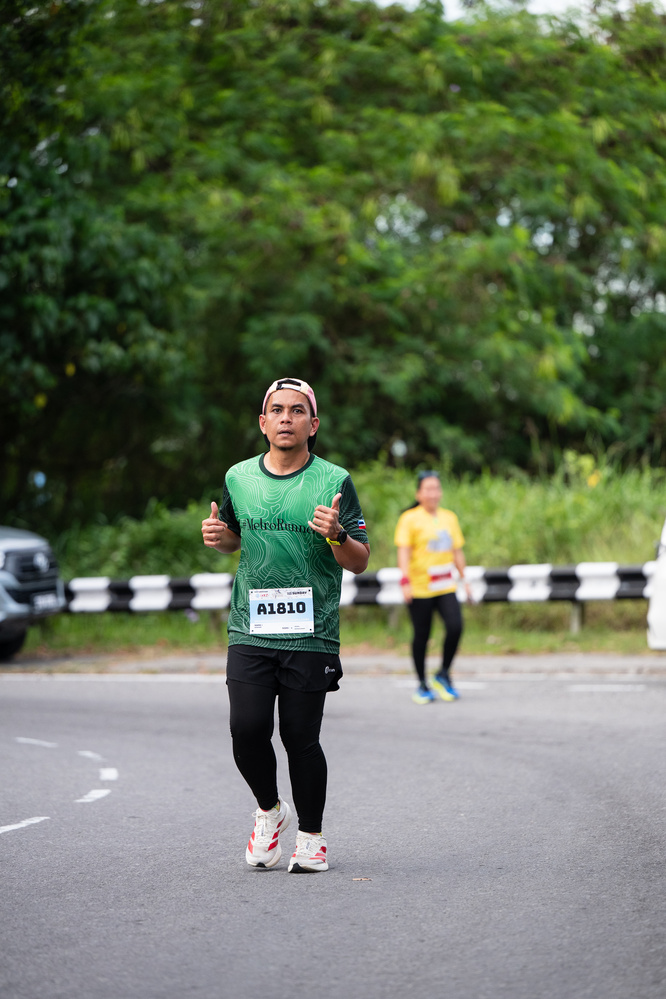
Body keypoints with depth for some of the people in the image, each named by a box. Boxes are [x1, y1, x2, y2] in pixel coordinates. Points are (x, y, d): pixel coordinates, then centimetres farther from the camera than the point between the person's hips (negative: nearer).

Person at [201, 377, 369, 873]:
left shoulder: (335, 481, -1)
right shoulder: (238, 478, 9)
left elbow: (361, 562, -1)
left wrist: (337, 536, -21)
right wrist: (217, 536, 3)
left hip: (311, 634, -2)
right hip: (250, 631, 2)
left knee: (301, 738, -2)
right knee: (247, 727, -9)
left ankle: (311, 836, 17)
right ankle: (269, 810, 19)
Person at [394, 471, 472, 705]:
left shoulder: (449, 518, 14)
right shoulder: (410, 519, -4)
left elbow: (457, 552, 20)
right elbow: (403, 552, -11)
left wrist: (465, 580, 18)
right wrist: (406, 581, -23)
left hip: (446, 586, 4)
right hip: (419, 588, -4)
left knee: (455, 627, -13)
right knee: (421, 636, 1)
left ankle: (443, 676, 6)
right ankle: (422, 686, 16)